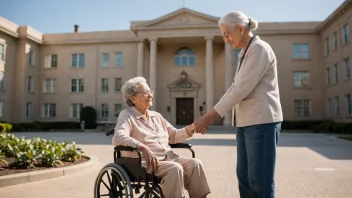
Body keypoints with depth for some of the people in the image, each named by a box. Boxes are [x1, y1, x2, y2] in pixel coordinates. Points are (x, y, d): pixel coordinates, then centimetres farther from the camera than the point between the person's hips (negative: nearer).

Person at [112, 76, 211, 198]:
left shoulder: (156, 116, 21)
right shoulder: (127, 115, 0)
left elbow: (173, 136, 22)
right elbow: (118, 137, -19)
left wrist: (192, 127, 4)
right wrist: (143, 147, -34)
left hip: (168, 158, 7)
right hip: (145, 162, -6)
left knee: (195, 163, -18)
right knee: (175, 168, -32)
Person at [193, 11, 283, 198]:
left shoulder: (260, 49, -10)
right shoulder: (244, 53, 18)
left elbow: (242, 89, -18)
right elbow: (235, 87, 15)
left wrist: (211, 115, -16)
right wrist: (209, 115, 6)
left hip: (261, 120, -9)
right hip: (245, 121, 9)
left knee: (260, 179, -3)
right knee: (244, 175, 12)